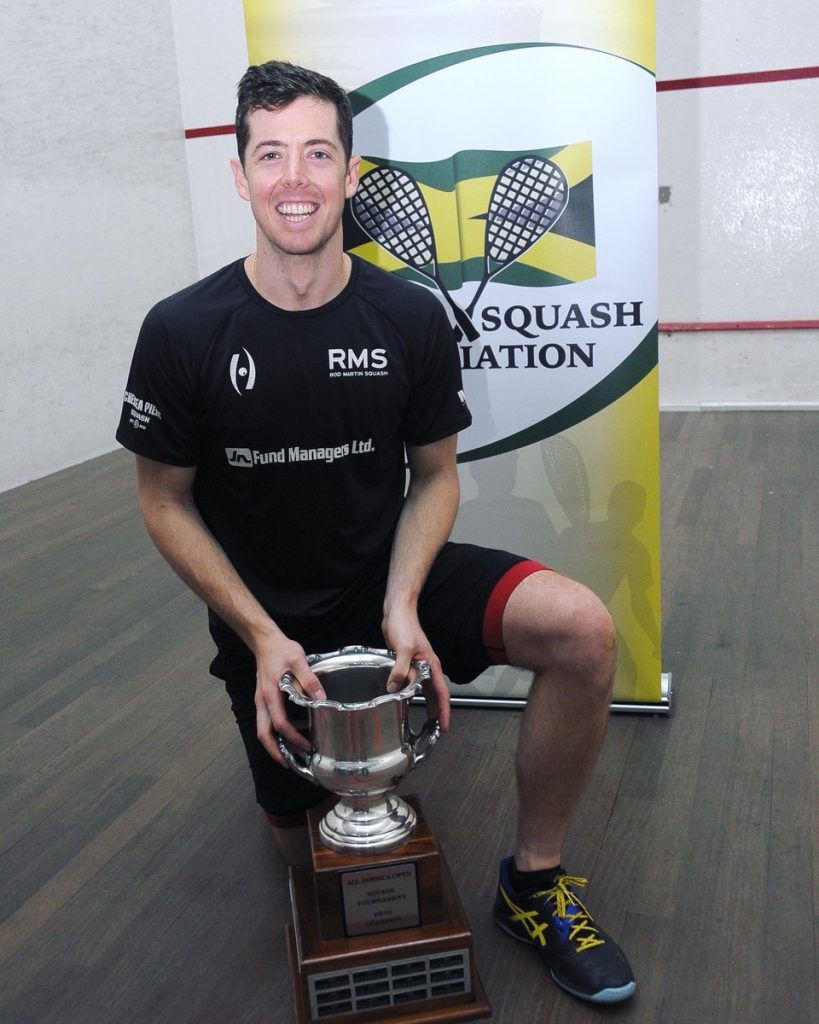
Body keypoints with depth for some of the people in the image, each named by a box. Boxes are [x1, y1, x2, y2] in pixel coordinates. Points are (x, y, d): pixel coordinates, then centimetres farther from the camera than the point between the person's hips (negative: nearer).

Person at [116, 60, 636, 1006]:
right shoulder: (183, 332, -15)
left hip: (395, 574, 1)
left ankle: (533, 883, -4)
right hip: (266, 615, 0)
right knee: (304, 839, 11)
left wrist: (402, 605, -18)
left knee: (581, 630, -25)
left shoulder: (411, 317, -11)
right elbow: (166, 504, -7)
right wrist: (263, 637, -17)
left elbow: (434, 474, -1)